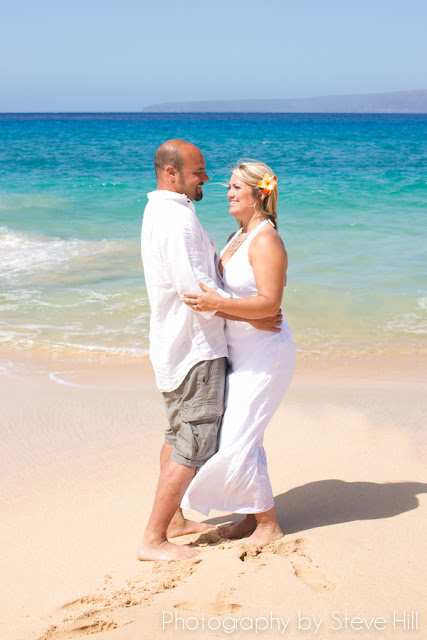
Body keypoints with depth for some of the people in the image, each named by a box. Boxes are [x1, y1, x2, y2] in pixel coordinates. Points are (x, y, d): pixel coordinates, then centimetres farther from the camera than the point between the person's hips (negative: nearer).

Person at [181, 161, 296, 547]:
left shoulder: (266, 240, -18)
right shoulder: (241, 236, 12)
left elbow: (270, 303, -26)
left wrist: (217, 304, -35)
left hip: (264, 355, -9)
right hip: (241, 354, 9)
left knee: (237, 440, -7)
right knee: (239, 435, 13)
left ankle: (268, 524, 8)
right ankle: (254, 515, 26)